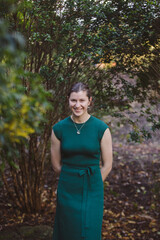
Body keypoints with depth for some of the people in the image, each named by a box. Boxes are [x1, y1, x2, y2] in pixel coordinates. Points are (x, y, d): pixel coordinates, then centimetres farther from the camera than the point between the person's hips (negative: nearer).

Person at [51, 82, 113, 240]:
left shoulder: (101, 128, -8)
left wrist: (91, 185, 2)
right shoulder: (59, 129, -4)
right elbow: (56, 164, 5)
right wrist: (71, 178, 8)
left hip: (92, 191, -1)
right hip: (67, 191, 1)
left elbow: (107, 165, -2)